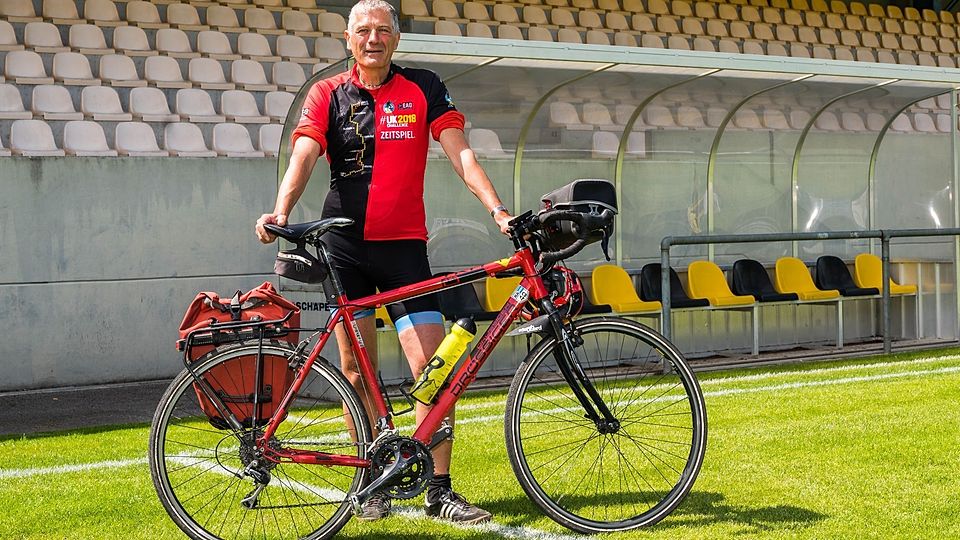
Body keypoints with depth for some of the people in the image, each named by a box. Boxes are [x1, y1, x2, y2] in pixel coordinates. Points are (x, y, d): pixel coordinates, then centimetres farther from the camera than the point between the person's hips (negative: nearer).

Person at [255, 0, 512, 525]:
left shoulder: (423, 88, 4)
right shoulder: (328, 94, 4)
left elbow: (460, 153, -4)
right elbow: (303, 155, -9)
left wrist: (497, 208, -19)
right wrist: (281, 211, -28)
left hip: (404, 245, 0)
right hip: (345, 245, 1)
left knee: (434, 368, -8)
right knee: (357, 372, 4)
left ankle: (440, 490, 0)